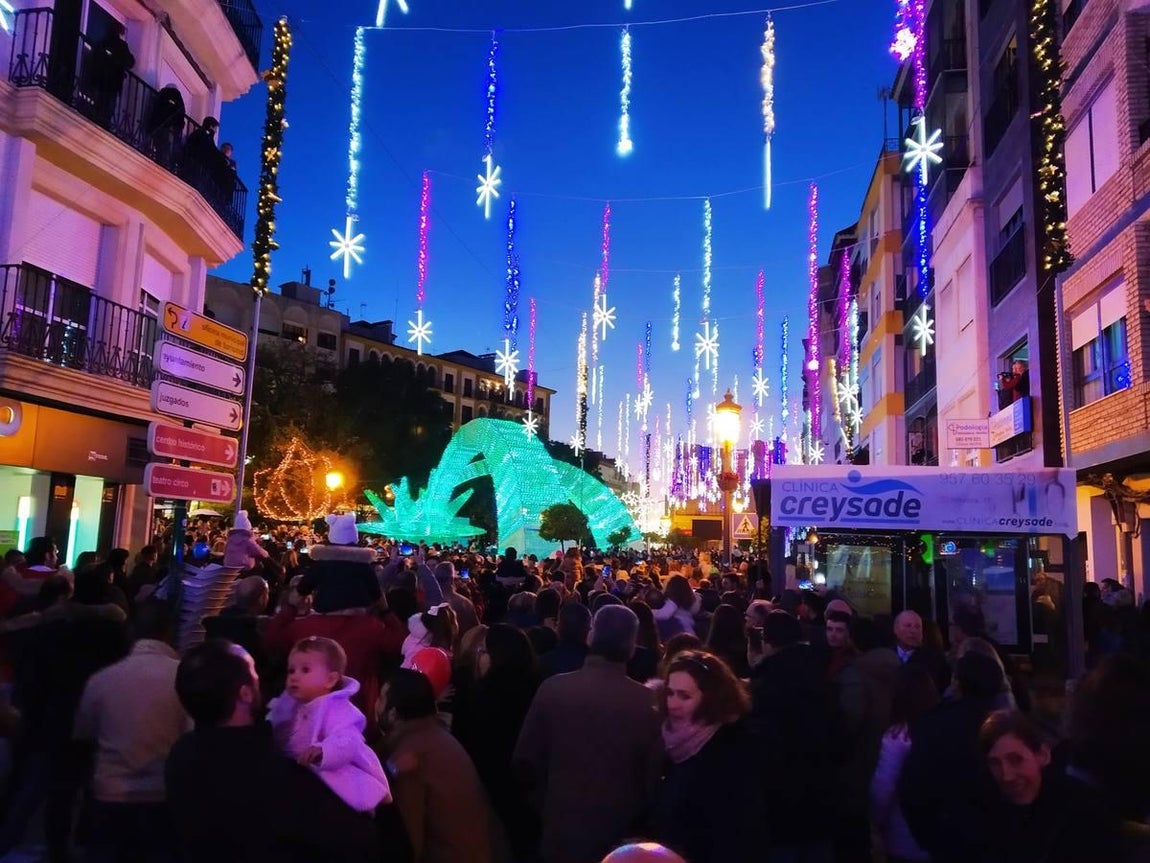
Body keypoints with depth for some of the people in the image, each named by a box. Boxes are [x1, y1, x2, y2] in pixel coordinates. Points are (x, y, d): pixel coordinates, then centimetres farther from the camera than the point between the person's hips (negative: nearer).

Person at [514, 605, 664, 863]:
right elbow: (655, 773, -11)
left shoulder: (552, 688, -13)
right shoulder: (646, 700, -18)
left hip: (562, 829, 1)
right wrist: (644, 825, 8)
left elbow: (525, 760, -4)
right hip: (622, 835, -1)